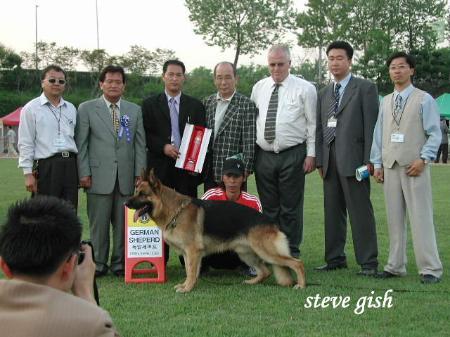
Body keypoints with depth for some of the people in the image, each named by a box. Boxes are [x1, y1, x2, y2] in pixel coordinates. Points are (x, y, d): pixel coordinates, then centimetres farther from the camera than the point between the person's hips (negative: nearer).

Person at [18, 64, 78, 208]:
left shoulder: (71, 109, 15)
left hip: (71, 165, 5)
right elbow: (25, 144, -2)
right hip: (46, 166, -5)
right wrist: (28, 173, -8)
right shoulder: (31, 108, 1)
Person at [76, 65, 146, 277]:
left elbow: (140, 144, 11)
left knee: (123, 222, 4)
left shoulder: (135, 110, 13)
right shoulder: (87, 109, 6)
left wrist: (140, 173, 3)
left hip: (126, 177, 2)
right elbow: (81, 144, 3)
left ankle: (120, 263, 13)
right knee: (98, 223, 0)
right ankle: (98, 264, 10)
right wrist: (84, 173, -5)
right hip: (99, 176, -2)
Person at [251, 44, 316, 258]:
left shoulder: (304, 89, -1)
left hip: (292, 155, -3)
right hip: (263, 155, 4)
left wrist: (311, 154, -7)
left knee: (291, 208, 1)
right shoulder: (258, 88, 11)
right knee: (269, 208, 10)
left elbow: (312, 124, -2)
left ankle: (291, 254, 10)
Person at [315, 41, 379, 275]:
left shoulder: (365, 88, 1)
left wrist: (369, 160, -11)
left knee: (360, 212, -5)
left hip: (353, 159, -6)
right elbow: (319, 128, 16)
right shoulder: (324, 93, 18)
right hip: (330, 161, 6)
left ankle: (368, 263, -1)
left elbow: (371, 125, -5)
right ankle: (335, 259, 17)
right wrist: (319, 160, 9)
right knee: (332, 212, 9)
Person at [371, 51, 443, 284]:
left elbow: (434, 134, -4)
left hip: (414, 168, -5)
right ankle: (395, 266, 14)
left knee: (420, 218, -6)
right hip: (390, 167, 5)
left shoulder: (424, 100, 0)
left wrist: (423, 159, -14)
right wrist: (377, 164, 8)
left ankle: (430, 268, -1)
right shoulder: (385, 102, 14)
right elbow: (378, 134, 14)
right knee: (394, 219, 7)